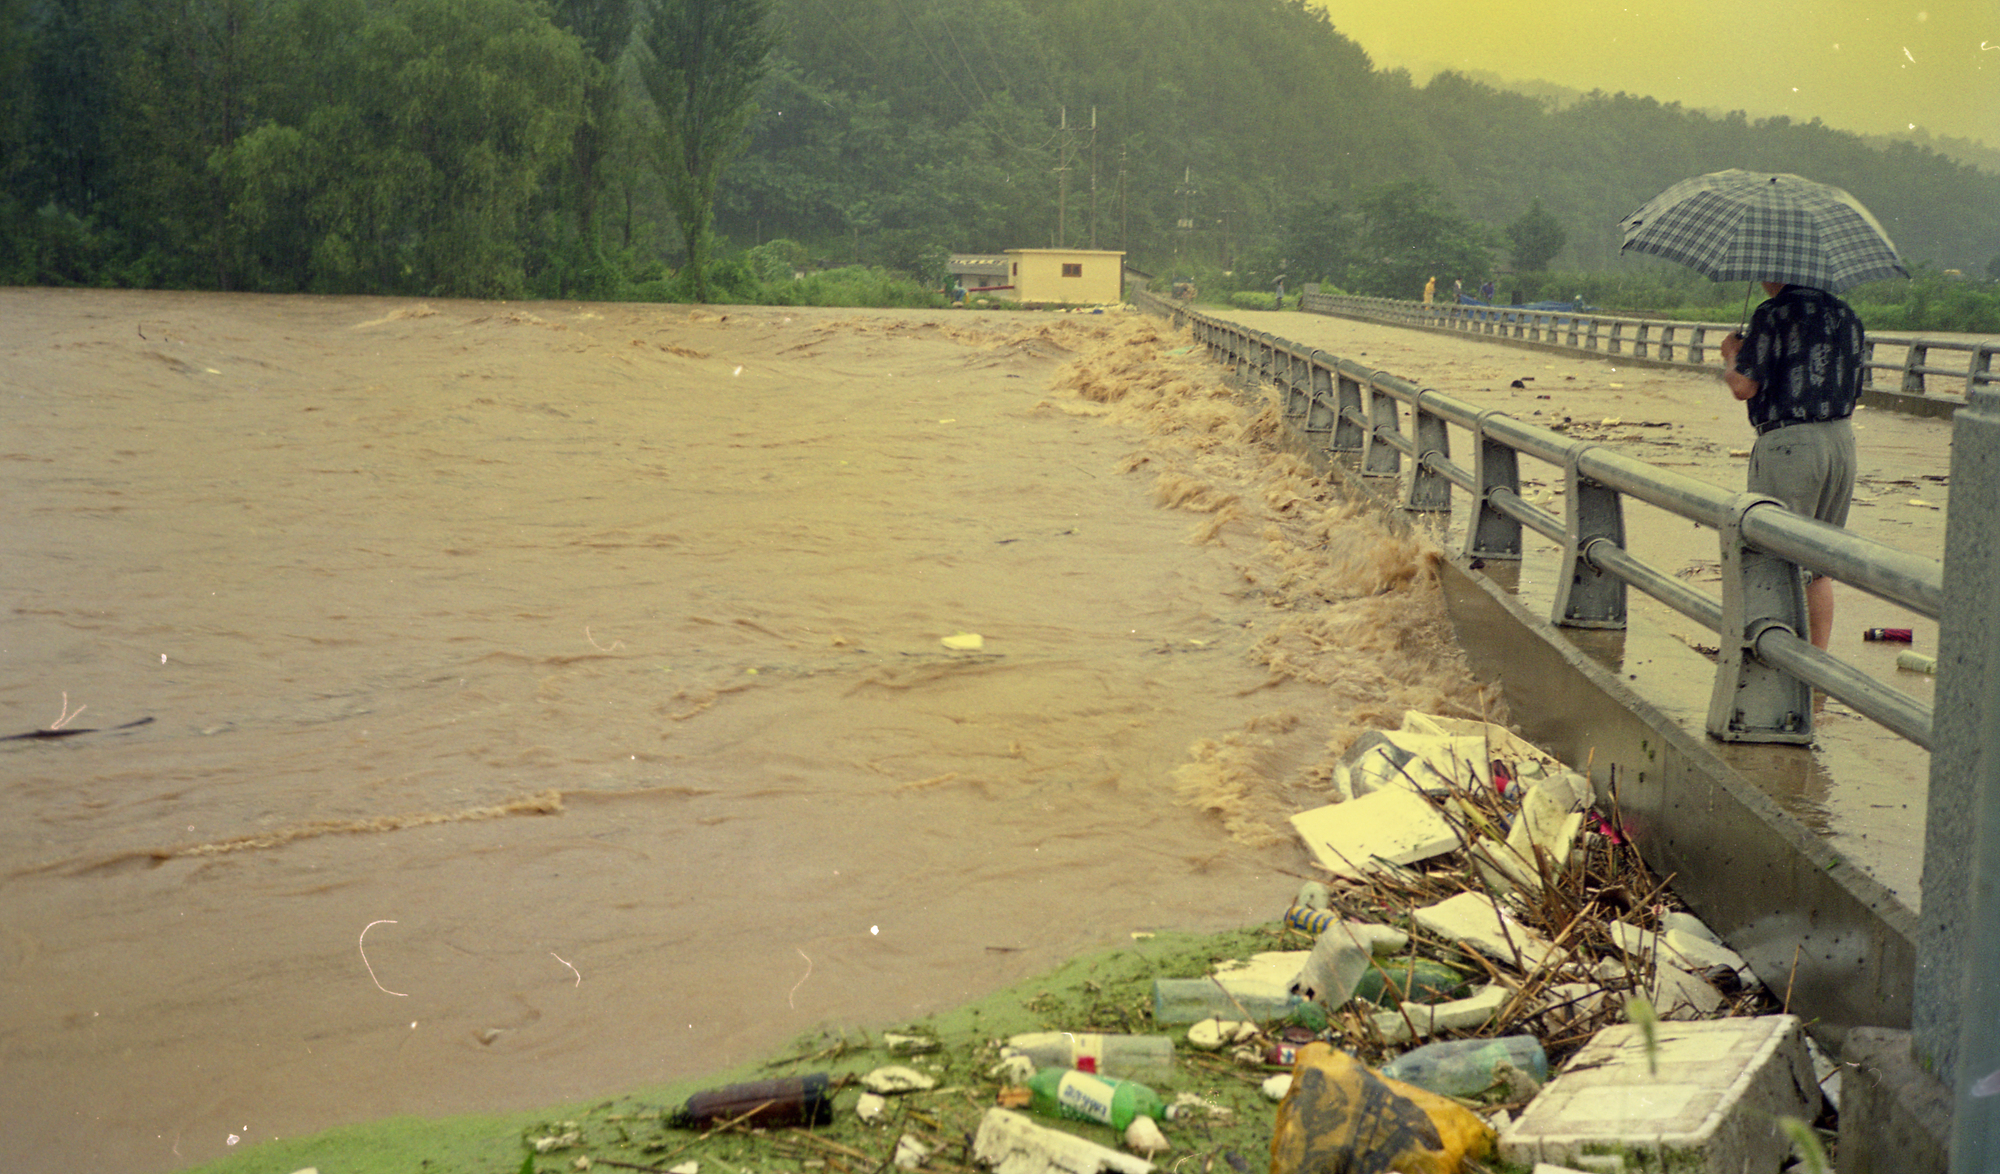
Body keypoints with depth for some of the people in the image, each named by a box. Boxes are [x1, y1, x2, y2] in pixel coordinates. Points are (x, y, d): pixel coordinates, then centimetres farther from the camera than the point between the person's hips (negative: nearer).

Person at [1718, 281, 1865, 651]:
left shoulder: (1774, 315, -11)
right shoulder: (1846, 315, 11)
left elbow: (1743, 386, -15)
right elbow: (1852, 391, 19)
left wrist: (1730, 355, 6)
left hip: (1787, 443, -7)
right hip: (1842, 441, 7)